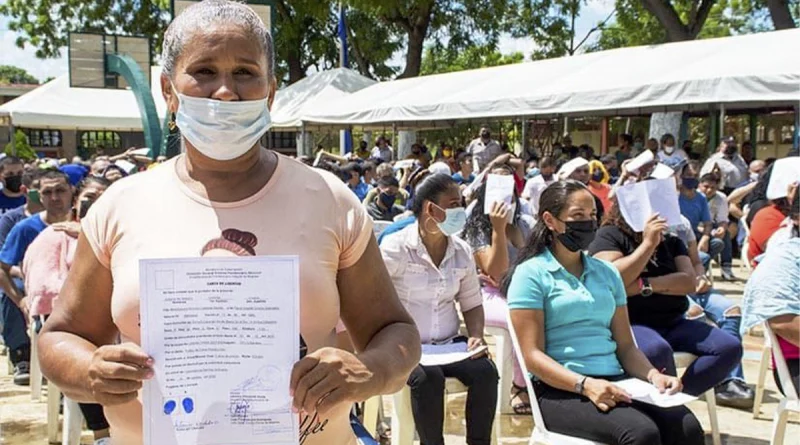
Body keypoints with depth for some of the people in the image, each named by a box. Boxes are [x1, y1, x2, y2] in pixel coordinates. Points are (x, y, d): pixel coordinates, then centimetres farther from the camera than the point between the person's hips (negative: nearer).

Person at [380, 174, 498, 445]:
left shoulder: (461, 252, 6)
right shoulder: (396, 248, -10)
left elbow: (472, 303, 14)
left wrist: (476, 335, -6)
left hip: (449, 344, 5)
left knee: (485, 371, -21)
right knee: (428, 377, -32)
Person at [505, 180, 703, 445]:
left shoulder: (606, 273, 18)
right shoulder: (531, 274, -1)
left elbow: (625, 345, 15)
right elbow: (533, 355, -8)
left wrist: (653, 375, -5)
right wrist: (585, 384, -22)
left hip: (614, 382, 6)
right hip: (561, 389, -5)